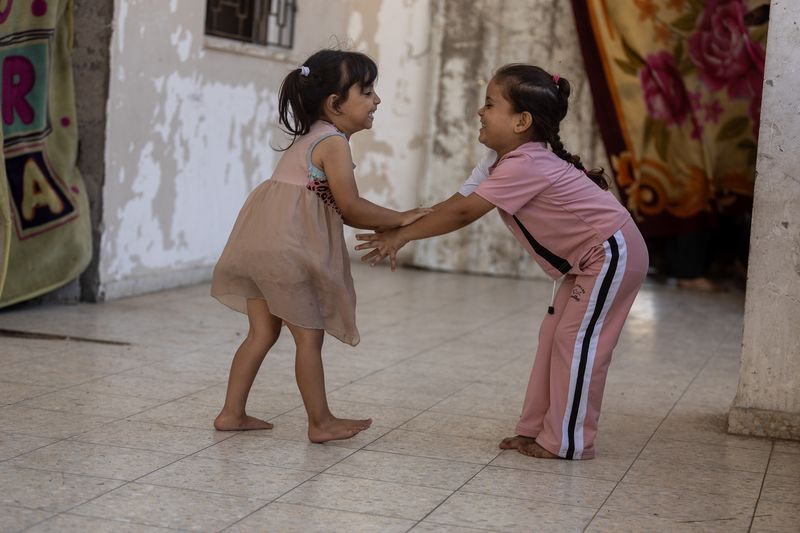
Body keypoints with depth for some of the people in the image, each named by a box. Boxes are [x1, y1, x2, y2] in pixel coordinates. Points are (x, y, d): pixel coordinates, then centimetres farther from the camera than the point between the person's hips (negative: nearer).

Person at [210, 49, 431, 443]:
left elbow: (336, 209, 19)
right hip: (288, 250, -9)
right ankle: (321, 423, 9)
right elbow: (350, 206, -13)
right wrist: (399, 219, -3)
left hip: (260, 244, 9)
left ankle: (232, 413, 18)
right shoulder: (334, 143, -9)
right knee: (309, 336, 1)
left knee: (263, 332, 14)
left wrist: (385, 227, 13)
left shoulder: (312, 138, 21)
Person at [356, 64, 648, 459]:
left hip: (611, 253, -10)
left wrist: (401, 235, -23)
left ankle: (567, 442, 2)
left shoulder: (525, 165, -28)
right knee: (554, 336, 10)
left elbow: (463, 212, -28)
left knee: (576, 339, -7)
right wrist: (396, 227, -14)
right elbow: (453, 204, -4)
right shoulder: (502, 163, 4)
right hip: (587, 259, 10)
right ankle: (536, 428, 17)